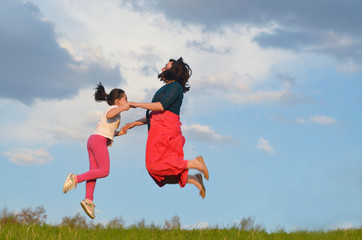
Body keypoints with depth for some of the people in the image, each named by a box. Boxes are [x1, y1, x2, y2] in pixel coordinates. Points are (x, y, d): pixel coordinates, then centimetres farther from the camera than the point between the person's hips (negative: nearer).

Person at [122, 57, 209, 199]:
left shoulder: (175, 86, -1)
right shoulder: (165, 89, 28)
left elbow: (161, 106, -15)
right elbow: (154, 115, 28)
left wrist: (138, 104, -8)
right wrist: (134, 124, 24)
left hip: (166, 130, -9)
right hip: (158, 130, 9)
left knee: (156, 167, -21)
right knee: (162, 174, 0)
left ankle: (194, 163, -13)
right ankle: (194, 179, 5)